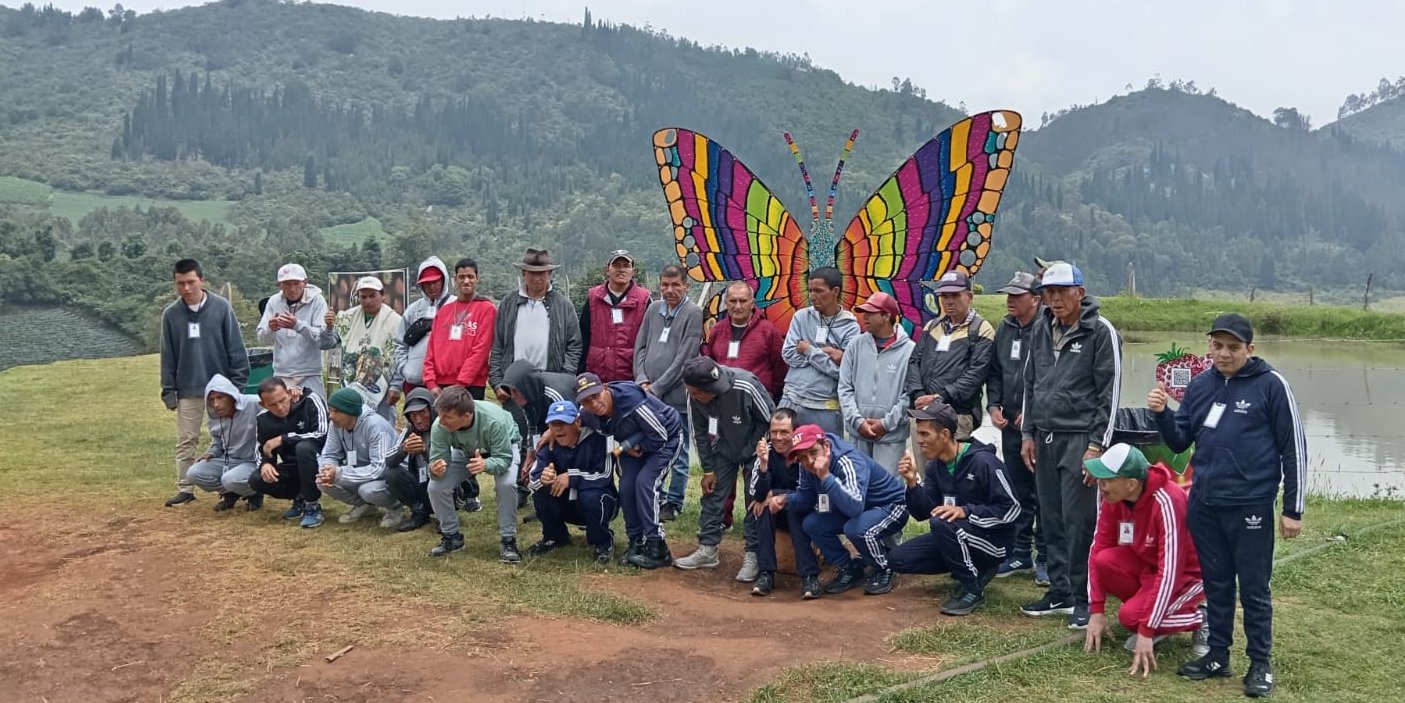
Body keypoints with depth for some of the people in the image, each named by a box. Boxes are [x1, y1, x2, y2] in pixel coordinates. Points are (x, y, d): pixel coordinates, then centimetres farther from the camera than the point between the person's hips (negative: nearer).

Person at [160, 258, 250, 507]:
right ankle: (185, 489, 15)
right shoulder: (171, 314, 1)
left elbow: (236, 348, -4)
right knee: (186, 441, 7)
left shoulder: (221, 307, -6)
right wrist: (168, 390, 3)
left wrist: (238, 382, -6)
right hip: (188, 390, 2)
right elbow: (168, 356, 6)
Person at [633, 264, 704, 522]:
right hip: (649, 395, 5)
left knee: (677, 454, 4)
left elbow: (684, 358, -12)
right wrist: (642, 380, -3)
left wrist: (657, 388, -12)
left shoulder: (693, 313, -7)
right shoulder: (653, 310, 10)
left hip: (677, 396, -5)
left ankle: (674, 502, 15)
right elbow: (640, 347, 12)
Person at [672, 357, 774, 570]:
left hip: (754, 448, -4)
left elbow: (768, 420, -19)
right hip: (723, 448, 4)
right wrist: (708, 469, -5)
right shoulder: (694, 396, -21)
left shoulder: (746, 387, -35)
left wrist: (748, 452, -16)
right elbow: (701, 433, -5)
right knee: (712, 495, 1)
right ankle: (707, 550, 10)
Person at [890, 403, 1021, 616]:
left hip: (994, 540, -8)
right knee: (899, 559, -2)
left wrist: (965, 511, -31)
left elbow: (1011, 509, -22)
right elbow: (923, 513, 0)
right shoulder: (935, 465, 1)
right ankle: (973, 569, 7)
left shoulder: (982, 461, -22)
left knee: (942, 523, -34)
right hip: (955, 537, 8)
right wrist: (913, 483, -17)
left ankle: (972, 590, -15)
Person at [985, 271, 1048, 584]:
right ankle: (1020, 553, 25)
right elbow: (995, 371, 19)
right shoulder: (1005, 328, 11)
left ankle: (1045, 558, 10)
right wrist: (994, 406, 6)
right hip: (1010, 424, 7)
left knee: (1042, 494, 0)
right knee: (1017, 493, 14)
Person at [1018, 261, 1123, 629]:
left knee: (1079, 522, -5)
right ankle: (1060, 592, 22)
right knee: (1052, 520, 11)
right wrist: (1028, 434, 14)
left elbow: (1109, 392, -9)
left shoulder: (1101, 331, -7)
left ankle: (1084, 599, 6)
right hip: (1044, 438, 6)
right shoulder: (1041, 330, 12)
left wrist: (1097, 445, -13)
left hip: (1080, 439, -6)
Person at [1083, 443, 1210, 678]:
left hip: (1189, 573, -6)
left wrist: (1146, 631, -34)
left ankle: (1199, 620, -1)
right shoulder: (1113, 499, -14)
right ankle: (1149, 619, 1)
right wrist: (1096, 611, -13)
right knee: (1103, 561, -21)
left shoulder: (1168, 502, -34)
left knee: (1130, 615, -26)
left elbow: (1169, 572, -34)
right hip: (1148, 562, 7)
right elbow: (1098, 549, -8)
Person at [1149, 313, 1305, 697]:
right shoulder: (1200, 385, 8)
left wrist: (1293, 510, -6)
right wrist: (1162, 414, -7)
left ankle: (1260, 664, 17)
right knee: (1216, 583, 15)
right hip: (1203, 505, 5)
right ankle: (1218, 655, 26)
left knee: (1253, 588, 5)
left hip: (1250, 506, -5)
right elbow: (1180, 441, 14)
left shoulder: (1271, 385, -7)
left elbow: (1293, 448, -5)